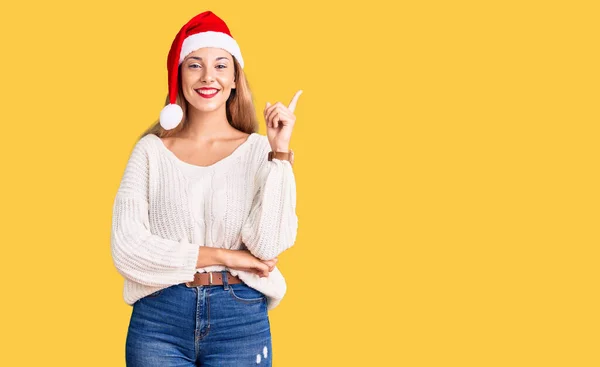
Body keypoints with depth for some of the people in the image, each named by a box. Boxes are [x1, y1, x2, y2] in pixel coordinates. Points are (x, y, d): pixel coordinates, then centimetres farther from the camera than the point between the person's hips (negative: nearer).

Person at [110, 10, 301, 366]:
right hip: (159, 320, 0)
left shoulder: (259, 149, 0)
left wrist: (280, 152, -13)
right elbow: (126, 248, -8)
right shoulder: (152, 150, 0)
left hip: (240, 321, 0)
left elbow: (268, 245, -11)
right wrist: (225, 257, -10)